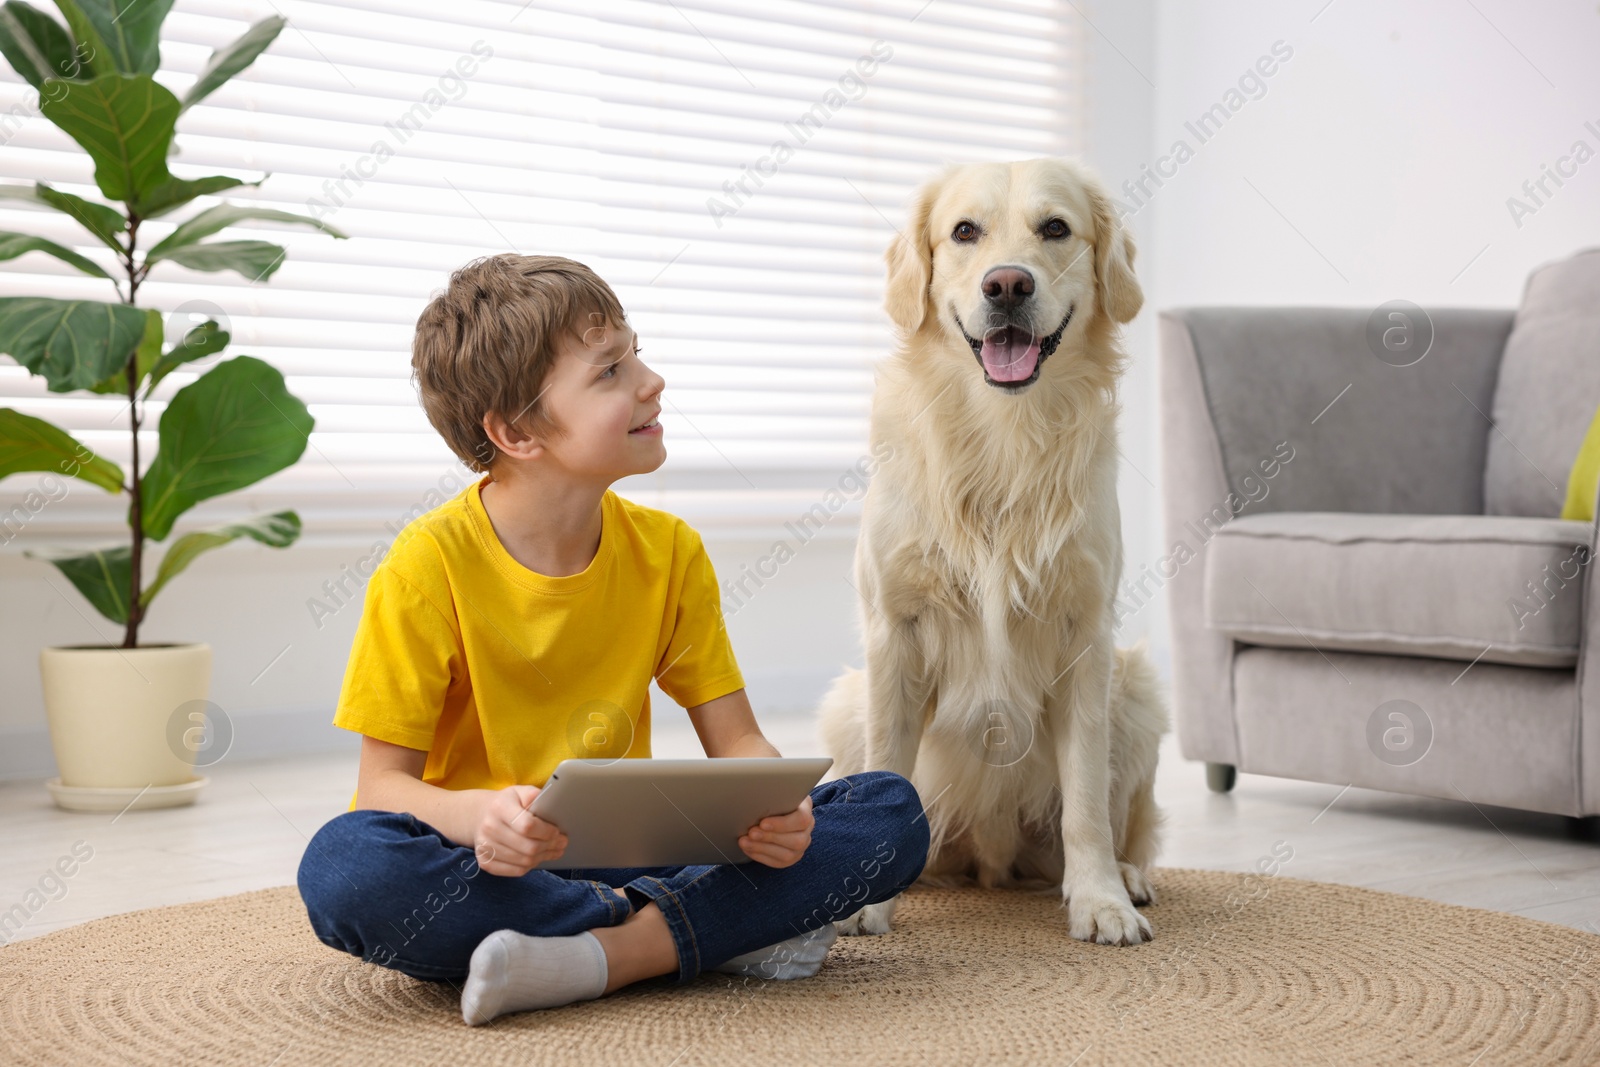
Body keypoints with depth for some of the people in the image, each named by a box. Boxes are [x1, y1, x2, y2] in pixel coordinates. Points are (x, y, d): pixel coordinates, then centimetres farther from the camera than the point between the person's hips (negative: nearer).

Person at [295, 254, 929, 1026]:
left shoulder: (667, 551, 0)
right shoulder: (432, 565, -13)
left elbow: (737, 742, 3)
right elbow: (386, 781, -12)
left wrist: (774, 807, -22)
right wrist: (479, 816, -35)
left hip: (625, 858, 4)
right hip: (487, 870, -3)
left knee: (893, 813, -11)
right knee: (343, 866, -38)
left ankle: (597, 956, -27)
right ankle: (721, 931, -27)